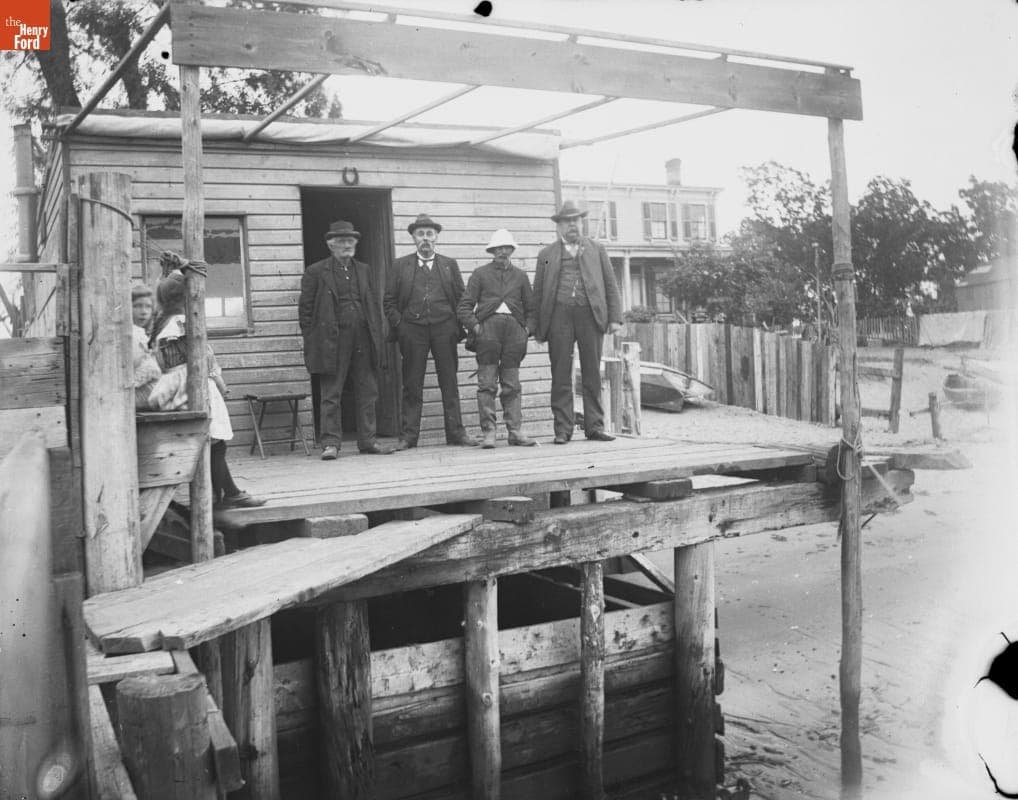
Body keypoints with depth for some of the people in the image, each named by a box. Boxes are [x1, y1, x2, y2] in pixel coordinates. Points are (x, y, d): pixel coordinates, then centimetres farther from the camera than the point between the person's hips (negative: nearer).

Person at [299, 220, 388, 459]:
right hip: (332, 340, -4)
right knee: (331, 394, -2)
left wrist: (377, 336, 9)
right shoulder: (316, 272, 3)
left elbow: (374, 305, 18)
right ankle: (331, 443, 4)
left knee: (367, 393, 6)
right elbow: (305, 308, 2)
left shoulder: (365, 270, 17)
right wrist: (311, 341, -5)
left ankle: (367, 441, 15)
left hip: (364, 340, 4)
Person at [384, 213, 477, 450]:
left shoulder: (450, 265, 13)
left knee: (450, 384, 2)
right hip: (412, 330, -1)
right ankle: (408, 436, 4)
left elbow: (461, 298, 11)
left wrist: (457, 327, 0)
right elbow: (389, 301, 8)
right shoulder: (400, 265, 10)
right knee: (412, 386, 0)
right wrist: (399, 326, -3)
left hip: (444, 328, 1)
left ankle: (456, 433, 7)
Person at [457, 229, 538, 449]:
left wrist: (528, 328, 4)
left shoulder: (520, 276, 20)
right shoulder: (480, 274, 13)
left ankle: (516, 432, 2)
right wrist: (474, 326, -6)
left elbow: (531, 307, 20)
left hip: (515, 327, 2)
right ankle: (488, 433, -4)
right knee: (487, 383, -5)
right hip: (488, 326, -2)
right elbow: (465, 306, 8)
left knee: (512, 385, 2)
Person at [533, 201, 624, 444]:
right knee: (561, 376, -1)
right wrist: (538, 328, 3)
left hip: (590, 315, 1)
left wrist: (615, 317, 1)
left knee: (592, 375, 3)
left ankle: (594, 426, 8)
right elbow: (538, 292, 11)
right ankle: (563, 429, 3)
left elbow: (611, 285, 12)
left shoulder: (596, 250, 16)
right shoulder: (546, 255, 14)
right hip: (559, 316, -1)